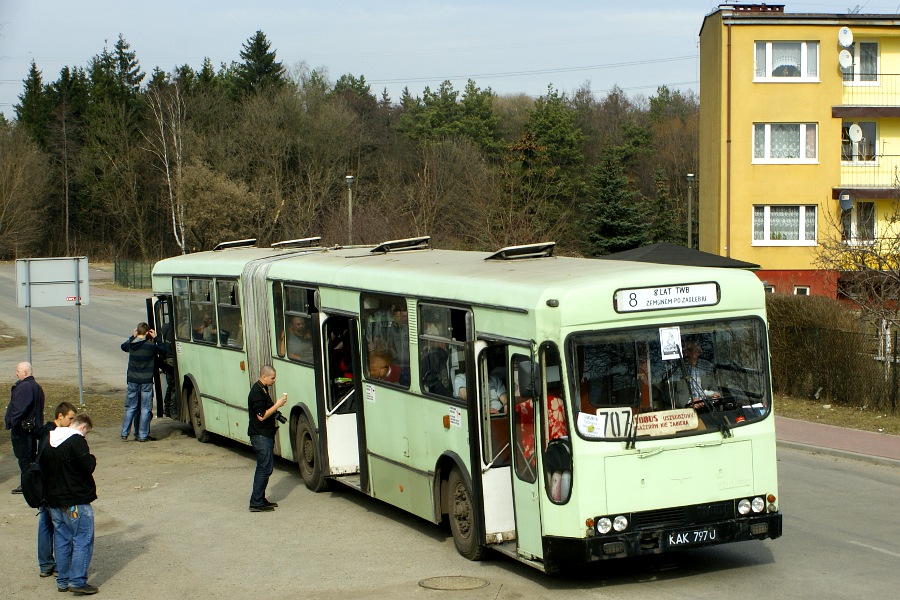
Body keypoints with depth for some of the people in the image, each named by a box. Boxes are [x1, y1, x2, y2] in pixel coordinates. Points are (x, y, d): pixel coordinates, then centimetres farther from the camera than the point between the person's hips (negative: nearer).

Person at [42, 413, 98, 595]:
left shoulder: (48, 442, 10)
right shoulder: (77, 440, -15)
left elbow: (43, 469, 16)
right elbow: (88, 466, -21)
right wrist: (91, 458, -1)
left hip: (54, 500, 8)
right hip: (76, 502, -8)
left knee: (61, 541, 14)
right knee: (83, 540, -2)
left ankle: (62, 581, 18)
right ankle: (78, 581, -6)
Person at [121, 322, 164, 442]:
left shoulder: (130, 344, -2)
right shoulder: (151, 346, -13)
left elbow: (123, 346, 21)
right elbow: (163, 350, 1)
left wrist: (132, 337, 23)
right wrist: (155, 338, 6)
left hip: (132, 381, 4)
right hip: (146, 381, -4)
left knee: (131, 408, 13)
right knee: (145, 409, 3)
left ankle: (124, 433, 11)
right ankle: (143, 435, 2)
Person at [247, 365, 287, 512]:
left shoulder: (263, 389, 15)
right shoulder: (257, 392, -18)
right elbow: (261, 416, -21)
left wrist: (277, 404, 13)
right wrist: (277, 405, -16)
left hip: (266, 434, 11)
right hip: (260, 435, -11)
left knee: (265, 467, 14)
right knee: (265, 468, -9)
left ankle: (260, 500, 20)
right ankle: (256, 503, -7)